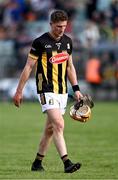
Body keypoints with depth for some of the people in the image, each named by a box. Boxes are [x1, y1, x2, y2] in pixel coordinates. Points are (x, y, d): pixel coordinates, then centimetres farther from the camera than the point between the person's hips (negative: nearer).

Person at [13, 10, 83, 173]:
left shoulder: (67, 41, 9)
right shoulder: (40, 42, -10)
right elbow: (28, 67, -6)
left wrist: (76, 89, 13)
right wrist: (19, 91, -5)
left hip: (62, 91, 6)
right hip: (47, 90, -6)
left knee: (50, 128, 10)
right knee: (59, 124, -19)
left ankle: (37, 162, 22)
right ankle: (66, 163, -24)